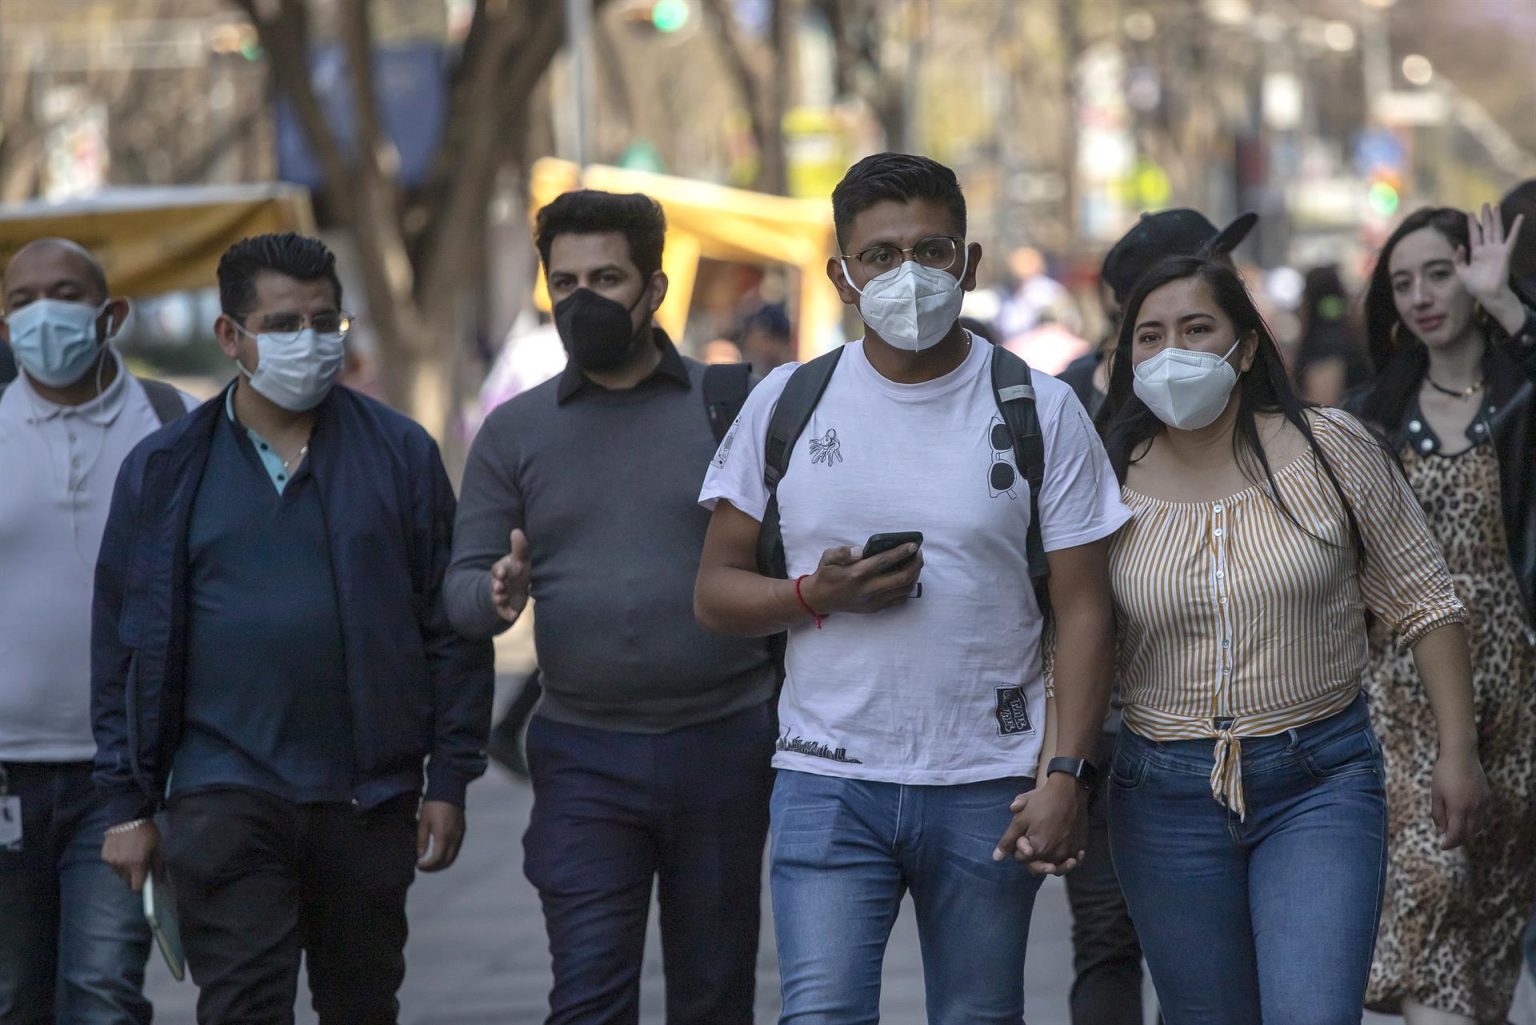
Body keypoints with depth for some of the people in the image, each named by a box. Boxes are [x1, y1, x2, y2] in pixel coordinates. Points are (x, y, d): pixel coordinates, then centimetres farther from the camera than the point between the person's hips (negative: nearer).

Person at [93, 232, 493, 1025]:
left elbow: (452, 630, 4)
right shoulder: (166, 470, 4)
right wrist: (127, 803, 2)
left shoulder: (400, 453, 3)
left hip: (370, 801, 1)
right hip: (226, 801, -1)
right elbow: (124, 645, 6)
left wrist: (450, 780, 0)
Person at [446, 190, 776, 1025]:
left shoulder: (731, 407, 3)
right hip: (584, 758, 0)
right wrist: (498, 591, -19)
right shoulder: (513, 433, 8)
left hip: (723, 744, 0)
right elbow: (461, 588, 5)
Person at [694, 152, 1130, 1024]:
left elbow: (1083, 610, 0)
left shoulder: (1040, 412, 2)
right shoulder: (787, 404, 6)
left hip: (987, 788, 0)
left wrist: (1066, 775, -10)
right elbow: (716, 591, 8)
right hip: (828, 785, 0)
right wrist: (817, 594, -12)